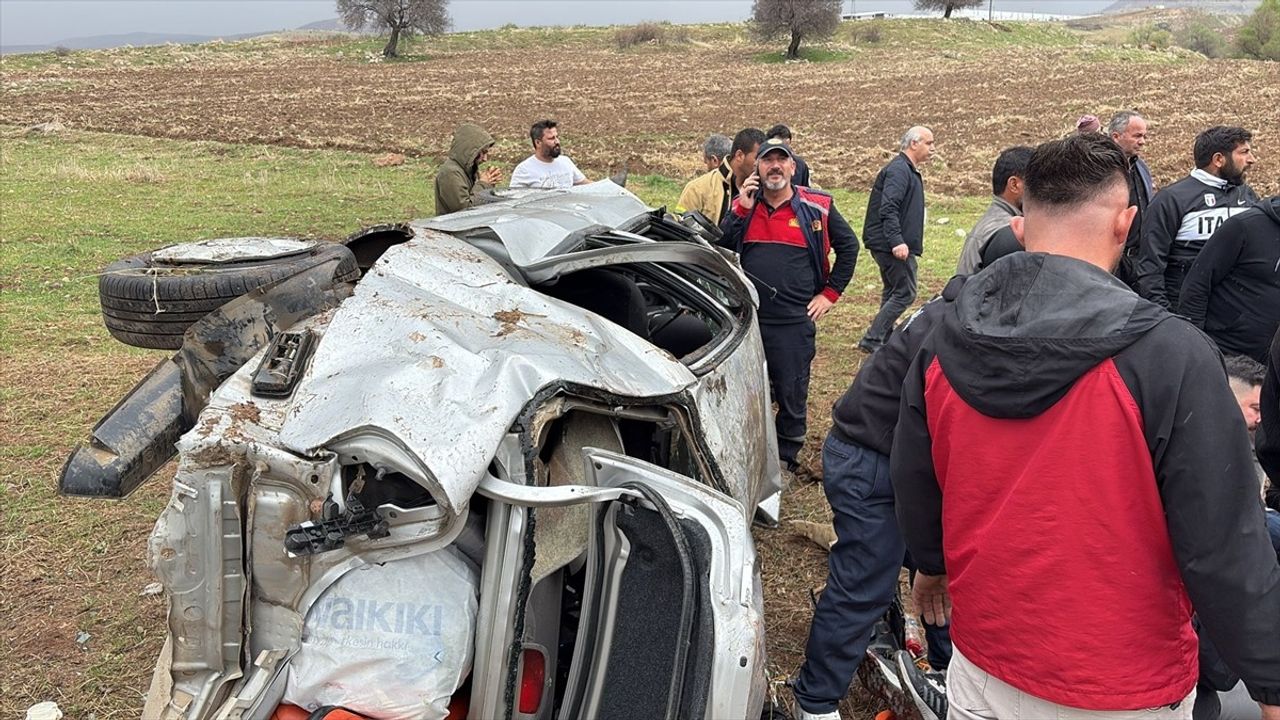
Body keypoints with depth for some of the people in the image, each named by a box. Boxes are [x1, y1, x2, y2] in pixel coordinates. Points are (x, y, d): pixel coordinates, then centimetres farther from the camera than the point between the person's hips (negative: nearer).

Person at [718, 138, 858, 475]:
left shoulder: (817, 207, 2)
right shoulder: (743, 205, 8)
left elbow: (848, 246, 10)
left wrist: (829, 294, 5)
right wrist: (742, 208, -10)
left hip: (794, 321, -2)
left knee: (791, 396, 6)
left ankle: (785, 460, 22)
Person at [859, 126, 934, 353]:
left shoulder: (908, 170, 18)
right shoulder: (898, 170, -16)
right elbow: (888, 209, -26)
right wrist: (897, 241, -34)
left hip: (889, 245, 11)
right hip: (893, 246, -11)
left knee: (893, 292, 17)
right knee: (905, 293, -8)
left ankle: (885, 339, 25)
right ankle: (872, 340, -6)